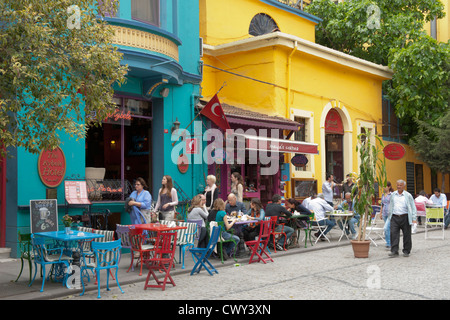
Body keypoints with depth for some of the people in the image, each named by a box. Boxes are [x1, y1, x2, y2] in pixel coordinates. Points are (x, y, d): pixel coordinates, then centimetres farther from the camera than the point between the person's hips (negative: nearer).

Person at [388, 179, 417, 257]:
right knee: (393, 234, -8)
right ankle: (394, 251, -6)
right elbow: (390, 206, 20)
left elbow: (413, 207, 3)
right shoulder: (393, 195, 12)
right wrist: (390, 216, 16)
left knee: (406, 235, 5)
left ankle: (406, 251, 17)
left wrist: (413, 218, -4)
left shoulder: (408, 195, 2)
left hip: (405, 217, -2)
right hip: (395, 217, 2)